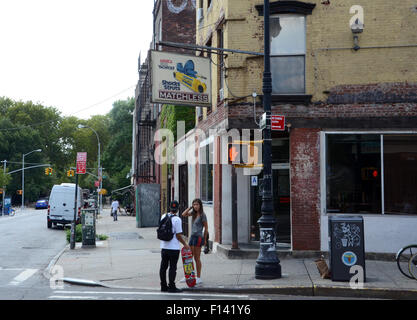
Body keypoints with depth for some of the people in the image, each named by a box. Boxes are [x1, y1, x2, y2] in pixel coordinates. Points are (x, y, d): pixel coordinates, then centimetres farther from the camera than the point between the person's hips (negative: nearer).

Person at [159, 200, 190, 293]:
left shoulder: (163, 216, 5)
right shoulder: (177, 219, -14)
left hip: (164, 246, 6)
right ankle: (171, 287, 0)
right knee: (172, 268, -1)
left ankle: (163, 286, 18)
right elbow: (178, 235, -14)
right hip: (173, 248, -6)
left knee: (163, 267, 12)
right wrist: (185, 244, -2)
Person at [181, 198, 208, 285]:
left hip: (198, 237, -7)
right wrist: (190, 207, 3)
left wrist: (205, 239, -4)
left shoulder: (202, 215, -10)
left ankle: (199, 278, 5)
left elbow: (206, 228, -6)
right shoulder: (193, 213, 9)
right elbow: (184, 214, 8)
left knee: (197, 258, -2)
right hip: (192, 236, 7)